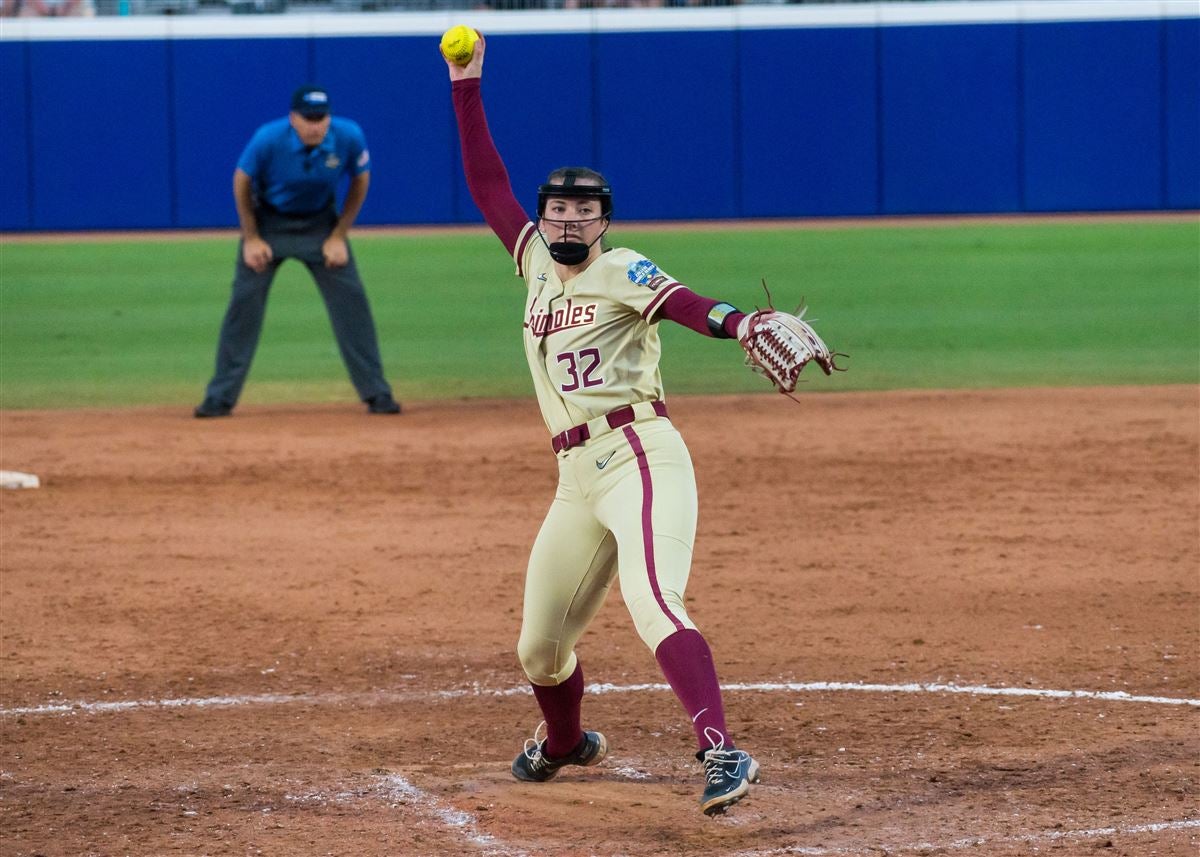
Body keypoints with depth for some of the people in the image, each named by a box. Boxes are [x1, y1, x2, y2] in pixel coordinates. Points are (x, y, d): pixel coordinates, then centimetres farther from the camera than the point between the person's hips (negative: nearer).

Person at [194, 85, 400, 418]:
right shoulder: (268, 139, -28)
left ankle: (377, 393, 1)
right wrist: (251, 239, -9)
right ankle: (220, 397, -1)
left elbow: (360, 181, -4)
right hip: (269, 221, -1)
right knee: (245, 302, -8)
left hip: (320, 222, 1)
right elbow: (242, 182, -10)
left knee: (350, 300, -7)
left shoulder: (349, 137, -24)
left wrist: (338, 237, -7)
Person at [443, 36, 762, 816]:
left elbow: (683, 303, -20)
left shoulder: (621, 271, -1)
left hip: (639, 455, -7)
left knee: (653, 604, -28)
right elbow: (488, 185, 22)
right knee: (540, 644, 14)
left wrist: (739, 323, -41)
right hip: (577, 479, 7)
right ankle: (565, 743, 43)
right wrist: (467, 88, 18)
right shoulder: (537, 266, 18)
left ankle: (723, 754, -39)